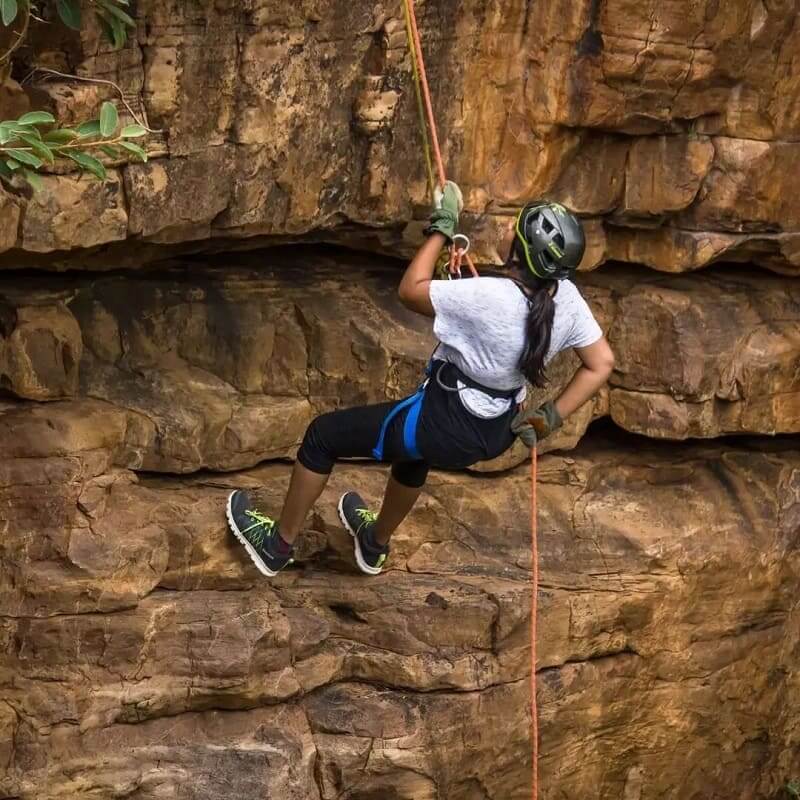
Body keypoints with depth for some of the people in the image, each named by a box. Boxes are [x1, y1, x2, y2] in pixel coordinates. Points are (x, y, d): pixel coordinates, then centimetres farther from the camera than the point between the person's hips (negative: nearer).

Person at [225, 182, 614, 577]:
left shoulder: (490, 297, -34)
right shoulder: (567, 298, -15)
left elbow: (410, 290, -20)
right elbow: (601, 365, -4)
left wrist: (442, 227, -10)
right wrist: (551, 417, 1)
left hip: (446, 427, -7)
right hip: (498, 434, 7)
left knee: (322, 434, 14)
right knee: (412, 448, 41)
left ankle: (278, 544, 32)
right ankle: (375, 544, 63)